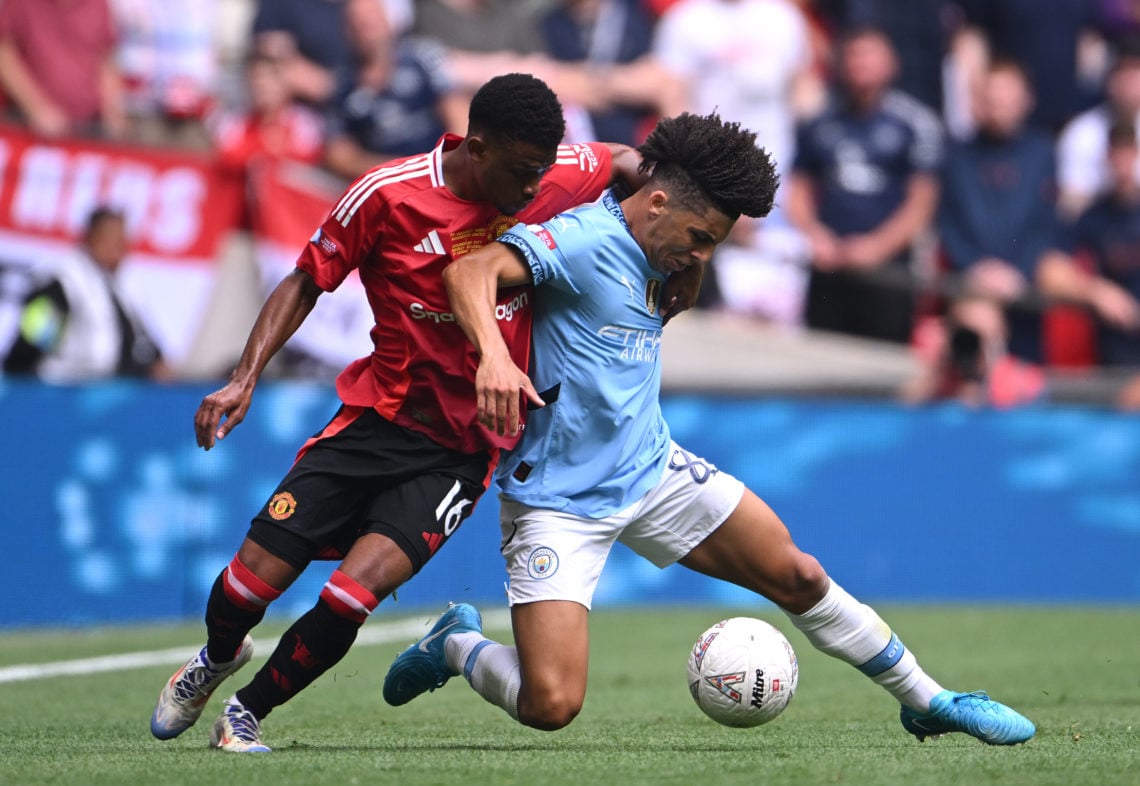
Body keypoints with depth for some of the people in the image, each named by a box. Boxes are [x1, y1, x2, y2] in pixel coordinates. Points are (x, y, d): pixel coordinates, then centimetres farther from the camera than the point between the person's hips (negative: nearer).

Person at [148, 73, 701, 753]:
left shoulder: (554, 177, -8)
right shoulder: (387, 195, -13)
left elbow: (625, 162, 15)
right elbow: (307, 283, 0)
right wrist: (246, 378, -9)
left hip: (464, 449, 0)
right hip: (381, 416, 0)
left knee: (357, 589, -20)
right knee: (256, 574, -5)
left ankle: (249, 711, 5)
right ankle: (218, 657, 34)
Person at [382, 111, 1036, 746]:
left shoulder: (654, 257, 7)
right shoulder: (585, 238, -20)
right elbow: (470, 272, -34)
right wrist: (494, 355, -51)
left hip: (652, 469, 8)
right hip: (560, 500, -8)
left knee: (797, 576, 8)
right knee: (550, 705, -18)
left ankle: (927, 702, 26)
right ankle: (458, 645, 14)